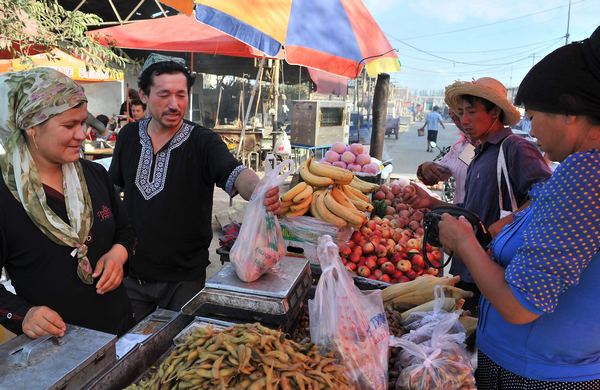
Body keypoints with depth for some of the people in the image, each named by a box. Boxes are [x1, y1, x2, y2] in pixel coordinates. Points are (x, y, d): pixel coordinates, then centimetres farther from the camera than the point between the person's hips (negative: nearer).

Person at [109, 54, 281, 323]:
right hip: (131, 272, 3)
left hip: (184, 278, -3)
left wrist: (259, 190, -50)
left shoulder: (203, 142, -11)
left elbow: (235, 175, -27)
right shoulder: (128, 136, 0)